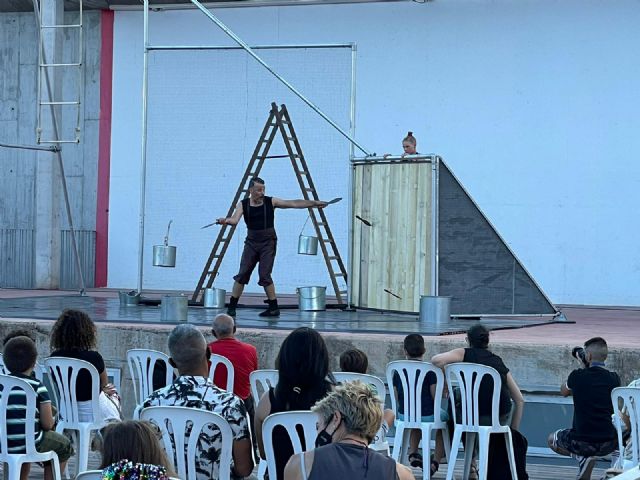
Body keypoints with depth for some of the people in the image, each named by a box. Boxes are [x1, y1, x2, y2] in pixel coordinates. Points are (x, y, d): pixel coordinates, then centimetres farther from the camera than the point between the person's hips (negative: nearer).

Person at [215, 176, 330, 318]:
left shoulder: (271, 202, -5)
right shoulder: (243, 204, -2)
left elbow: (294, 204, -8)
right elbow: (235, 219, -18)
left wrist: (314, 203, -14)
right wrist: (225, 221, -41)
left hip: (268, 242, -2)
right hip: (251, 242, 2)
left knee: (264, 275, -10)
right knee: (242, 274, 0)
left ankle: (274, 308, 1)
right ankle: (232, 307, 6)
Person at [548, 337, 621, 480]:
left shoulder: (578, 376, -9)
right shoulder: (614, 379, -2)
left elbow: (564, 392, 14)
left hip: (581, 442, -2)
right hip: (608, 444, 3)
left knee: (552, 440, 29)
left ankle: (581, 456, 4)